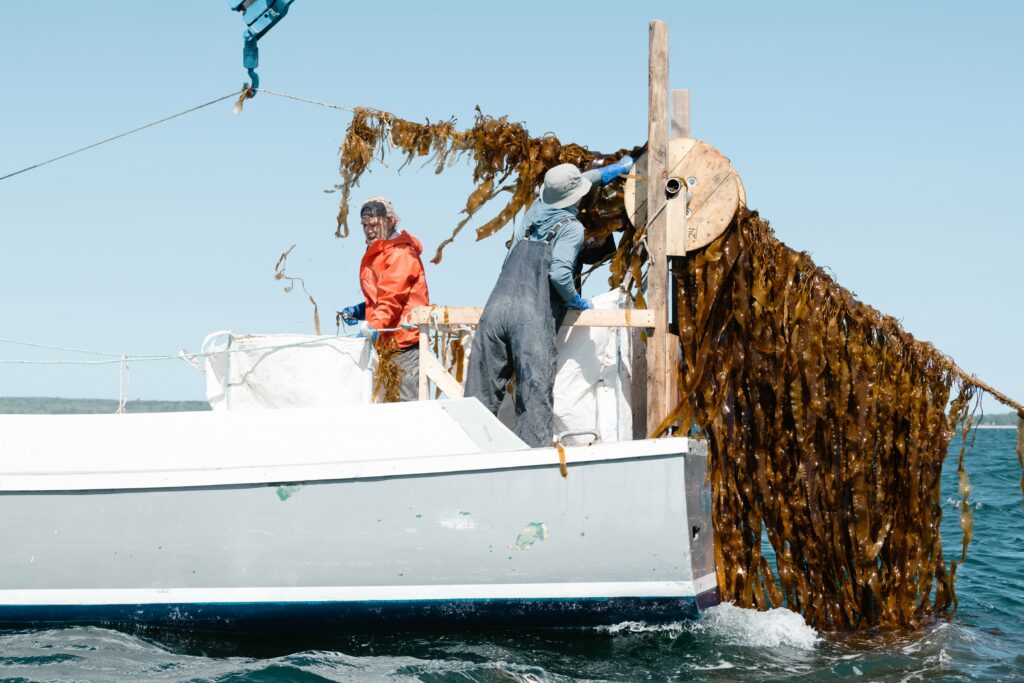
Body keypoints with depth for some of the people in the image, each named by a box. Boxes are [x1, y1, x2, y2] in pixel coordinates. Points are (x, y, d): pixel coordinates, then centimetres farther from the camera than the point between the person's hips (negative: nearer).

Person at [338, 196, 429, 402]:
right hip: (387, 341, 10)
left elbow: (392, 297, -22)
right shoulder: (377, 253, 21)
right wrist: (360, 311, 13)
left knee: (410, 399, -12)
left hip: (405, 341, -10)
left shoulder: (400, 252, -10)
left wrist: (375, 327, -32)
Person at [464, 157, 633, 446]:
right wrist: (575, 301, 7)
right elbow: (559, 272, -12)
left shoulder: (537, 208, 22)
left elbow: (567, 185, 42)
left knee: (483, 393, 5)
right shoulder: (571, 227, 3)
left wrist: (612, 170, 53)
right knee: (535, 394, -6)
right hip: (533, 317, -6)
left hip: (496, 308, 6)